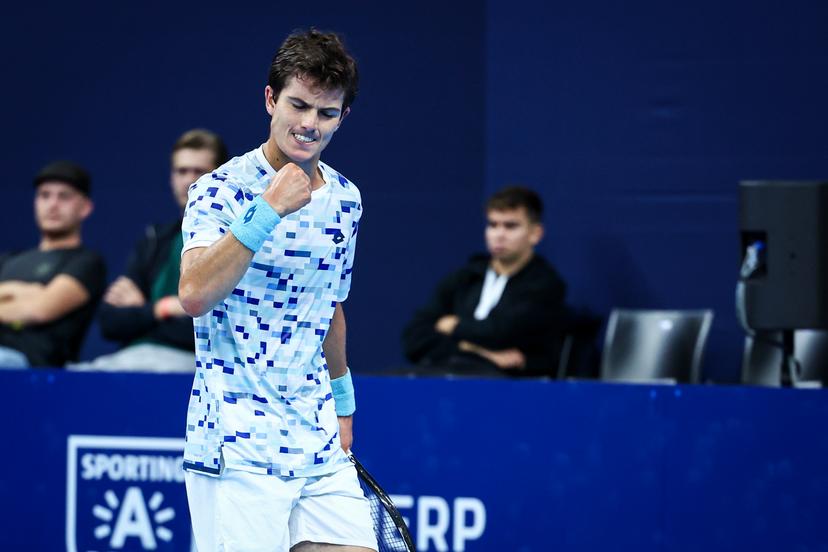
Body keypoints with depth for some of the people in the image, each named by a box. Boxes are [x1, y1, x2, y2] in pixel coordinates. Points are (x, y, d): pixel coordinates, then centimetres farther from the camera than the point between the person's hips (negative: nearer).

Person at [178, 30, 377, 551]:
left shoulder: (346, 199, 11)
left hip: (320, 444, 6)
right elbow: (194, 296, -24)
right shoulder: (222, 189, -7)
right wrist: (268, 211, -25)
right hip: (237, 446, -6)